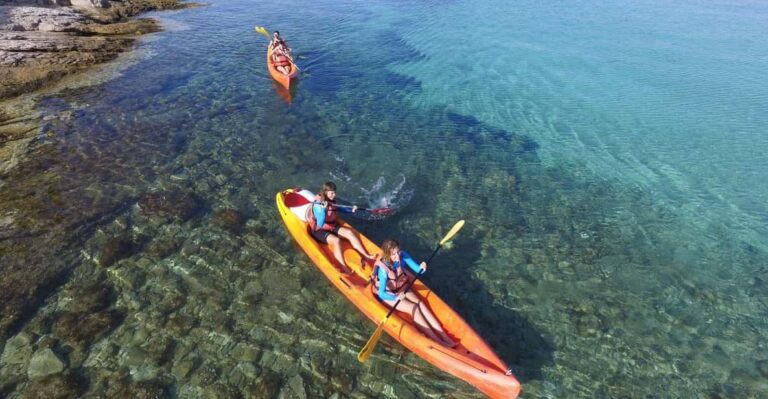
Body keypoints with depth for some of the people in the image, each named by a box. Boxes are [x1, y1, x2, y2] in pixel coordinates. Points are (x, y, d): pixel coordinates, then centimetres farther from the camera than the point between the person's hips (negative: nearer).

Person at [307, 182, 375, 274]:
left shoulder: (331, 201, 0)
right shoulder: (318, 205, -23)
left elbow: (338, 209, 21)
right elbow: (320, 224, -29)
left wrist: (351, 210, 6)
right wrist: (323, 209, -39)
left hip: (331, 227, 7)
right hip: (319, 230, -7)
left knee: (349, 232, -12)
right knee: (336, 240, -32)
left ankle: (366, 256, -15)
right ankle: (344, 268, -39)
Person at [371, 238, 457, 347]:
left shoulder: (403, 255, -19)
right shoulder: (383, 269, -31)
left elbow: (417, 269, -17)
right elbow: (381, 293, -31)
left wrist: (421, 268, -40)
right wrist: (396, 297, -48)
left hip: (401, 289, 5)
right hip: (388, 295, -5)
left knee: (420, 303, -17)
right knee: (413, 308, -21)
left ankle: (444, 337, -20)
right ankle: (437, 342, -22)